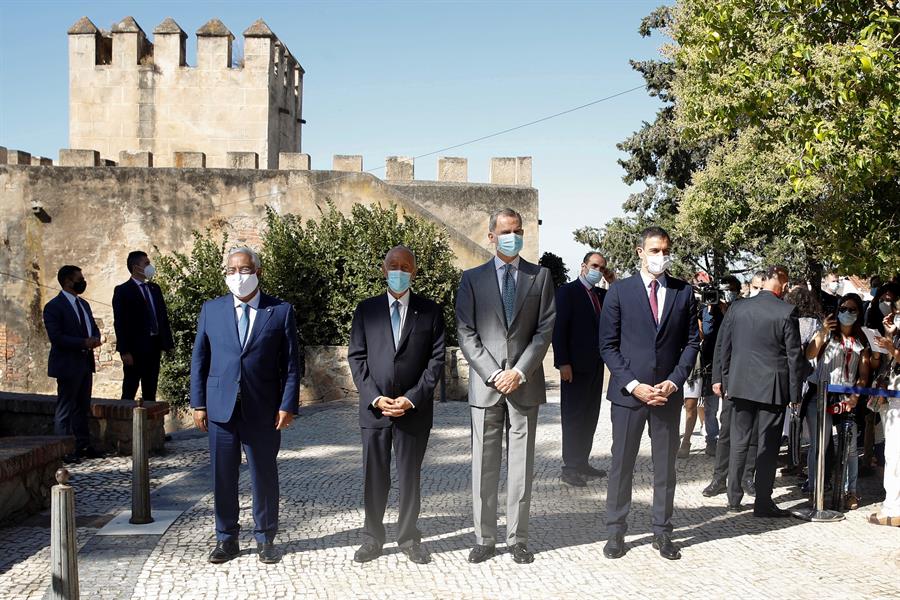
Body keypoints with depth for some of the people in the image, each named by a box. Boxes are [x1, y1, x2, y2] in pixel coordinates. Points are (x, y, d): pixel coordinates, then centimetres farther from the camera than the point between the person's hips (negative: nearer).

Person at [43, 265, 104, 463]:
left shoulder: (83, 304, 14)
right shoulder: (54, 306, -12)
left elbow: (93, 327, 20)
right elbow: (56, 337, -20)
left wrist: (95, 339, -3)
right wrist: (84, 343, -22)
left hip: (85, 363, 8)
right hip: (68, 365, -8)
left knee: (83, 408, 14)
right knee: (65, 410, -1)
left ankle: (83, 446, 22)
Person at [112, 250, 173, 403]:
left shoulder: (155, 288, 15)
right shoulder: (122, 291, -4)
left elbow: (163, 317, 15)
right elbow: (119, 323, -10)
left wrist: (166, 342, 6)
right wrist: (125, 351, -17)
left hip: (154, 346, 6)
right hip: (135, 349, -6)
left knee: (150, 392, 10)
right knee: (129, 392, -1)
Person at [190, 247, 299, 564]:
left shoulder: (281, 311, 1)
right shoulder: (211, 309, 6)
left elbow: (291, 364, 0)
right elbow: (199, 359, 8)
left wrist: (288, 405, -7)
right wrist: (198, 403, 2)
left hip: (263, 410, -1)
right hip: (220, 408, 2)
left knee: (265, 476, 8)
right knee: (222, 477, 9)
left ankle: (265, 538, 23)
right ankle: (226, 538, 24)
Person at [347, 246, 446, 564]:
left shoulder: (430, 311, 3)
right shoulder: (366, 309, 6)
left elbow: (436, 360, 0)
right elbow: (356, 357, 3)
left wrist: (411, 399, -10)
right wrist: (375, 397, -8)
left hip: (414, 409, -1)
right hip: (374, 408, 1)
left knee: (410, 477, 8)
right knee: (374, 477, 7)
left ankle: (409, 538, 21)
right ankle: (373, 538, 20)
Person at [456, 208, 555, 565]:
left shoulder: (541, 277, 8)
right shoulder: (472, 278, 6)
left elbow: (545, 330, 1)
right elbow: (466, 333, 0)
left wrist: (519, 372, -10)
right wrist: (493, 374, -10)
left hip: (525, 385, 0)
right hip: (485, 385, 0)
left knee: (521, 466, 6)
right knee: (483, 467, 4)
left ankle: (518, 539, 15)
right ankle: (484, 539, 14)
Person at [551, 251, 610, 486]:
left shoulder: (602, 294, 15)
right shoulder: (567, 291, -6)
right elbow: (559, 329, -12)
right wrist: (563, 363, -19)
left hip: (595, 365, 7)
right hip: (575, 365, -7)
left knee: (590, 416, 11)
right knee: (573, 416, -2)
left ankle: (582, 462, 20)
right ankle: (570, 467, 4)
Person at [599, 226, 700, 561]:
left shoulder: (684, 292, 6)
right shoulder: (619, 291, 0)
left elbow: (692, 342, 7)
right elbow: (608, 345, -2)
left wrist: (674, 381, -6)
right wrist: (633, 385, -11)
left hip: (668, 392, 2)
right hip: (628, 392, -2)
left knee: (665, 466, 9)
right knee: (622, 464, 5)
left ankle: (662, 533, 19)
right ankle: (616, 531, 15)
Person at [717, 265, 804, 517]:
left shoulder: (737, 308, 1)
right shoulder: (787, 312, -11)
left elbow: (725, 348, 7)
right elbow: (794, 355, -8)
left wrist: (726, 381, 16)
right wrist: (795, 393, -1)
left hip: (741, 385, 3)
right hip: (772, 388, -3)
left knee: (739, 443, 13)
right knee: (767, 446, 4)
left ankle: (734, 498, 18)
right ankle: (763, 503, 9)